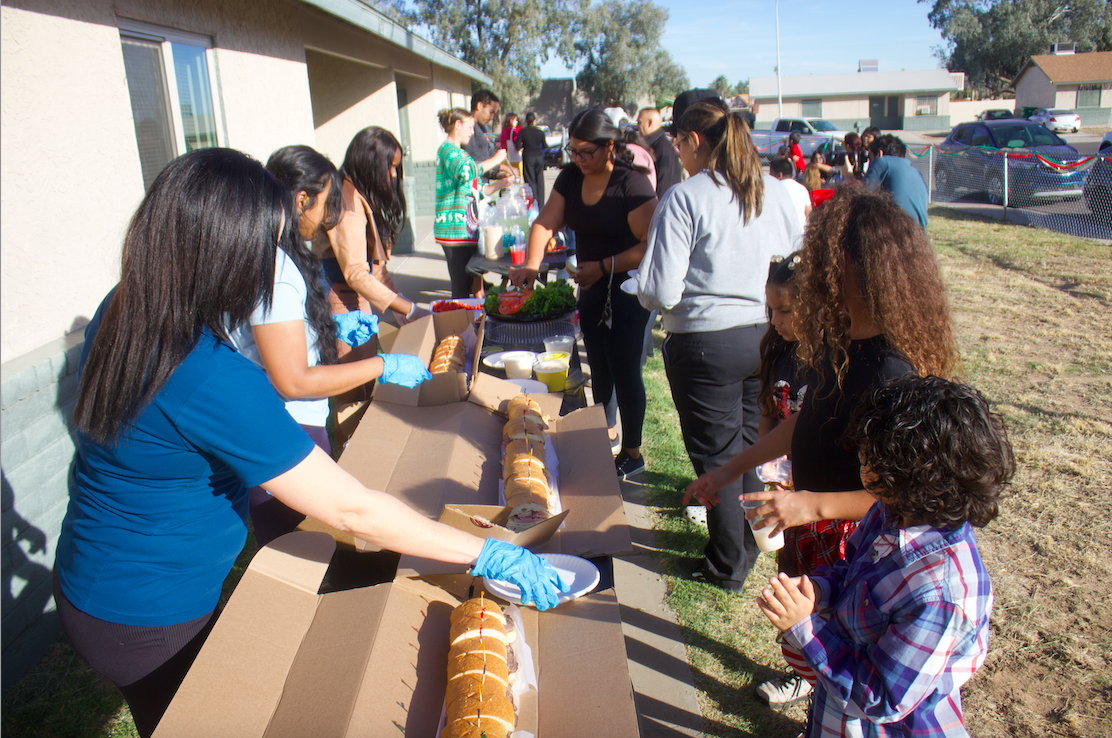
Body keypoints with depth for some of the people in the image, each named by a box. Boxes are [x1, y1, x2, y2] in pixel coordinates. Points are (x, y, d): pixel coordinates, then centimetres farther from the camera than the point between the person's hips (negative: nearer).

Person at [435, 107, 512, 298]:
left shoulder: (460, 153, 23)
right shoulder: (447, 149, -8)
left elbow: (477, 191, 26)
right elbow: (465, 172, -31)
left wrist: (501, 183, 13)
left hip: (468, 229, 10)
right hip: (455, 229, -10)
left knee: (474, 281, 10)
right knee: (462, 288, -8)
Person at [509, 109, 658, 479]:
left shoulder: (632, 184, -20)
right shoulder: (570, 178, 2)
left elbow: (650, 246, -24)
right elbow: (545, 222, -1)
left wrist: (604, 267, -24)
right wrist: (531, 265, -16)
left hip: (628, 289, -7)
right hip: (591, 288, 7)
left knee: (624, 370, -3)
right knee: (599, 366, 17)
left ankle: (633, 454, 10)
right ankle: (608, 430, 37)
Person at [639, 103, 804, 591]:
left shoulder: (685, 198, -14)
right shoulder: (776, 193, 3)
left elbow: (659, 292, -17)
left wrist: (648, 293, 5)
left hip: (706, 341, -6)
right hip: (768, 336, 6)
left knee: (716, 454, 10)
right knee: (747, 445, 22)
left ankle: (727, 564, 26)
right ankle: (749, 543, 39)